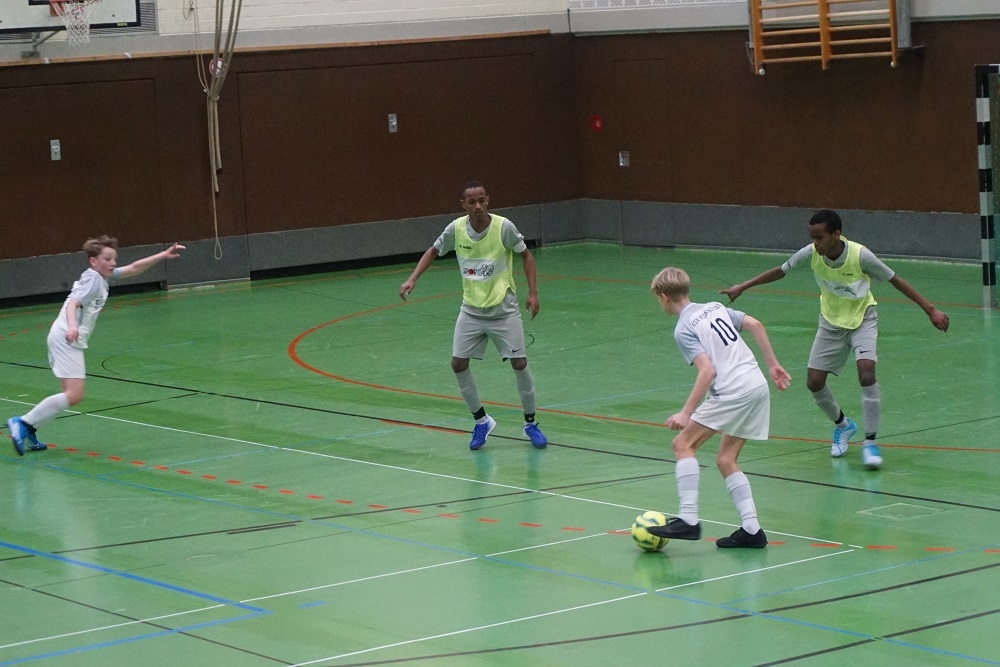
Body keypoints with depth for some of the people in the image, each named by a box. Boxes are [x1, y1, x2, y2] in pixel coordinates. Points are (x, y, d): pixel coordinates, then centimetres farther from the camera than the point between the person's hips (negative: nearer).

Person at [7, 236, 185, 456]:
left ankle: (28, 430, 12)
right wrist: (72, 326, -43)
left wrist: (163, 255, 22)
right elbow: (73, 304, -25)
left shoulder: (100, 276, 15)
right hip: (66, 339, -10)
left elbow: (133, 268, 23)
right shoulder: (93, 280, -11)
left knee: (71, 393, 13)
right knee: (74, 395, -14)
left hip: (69, 339, 10)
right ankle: (23, 423, -11)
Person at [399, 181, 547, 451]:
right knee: (458, 364, -2)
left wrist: (533, 292, -8)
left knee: (519, 363, -5)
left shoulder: (503, 227, -17)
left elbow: (525, 255, -2)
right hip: (471, 309, 3)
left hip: (503, 309, -3)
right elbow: (433, 251, 9)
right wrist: (413, 279, -3)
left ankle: (530, 423, 14)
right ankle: (481, 420, 17)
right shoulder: (456, 229, -9)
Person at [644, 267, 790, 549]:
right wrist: (773, 365, 20)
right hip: (758, 387, 8)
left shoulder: (684, 330, -6)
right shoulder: (715, 307, 17)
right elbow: (755, 325, 14)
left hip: (733, 392, -8)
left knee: (683, 444, -3)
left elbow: (707, 371, -16)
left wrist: (686, 413, -18)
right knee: (726, 459, 15)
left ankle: (688, 519, -12)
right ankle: (751, 530, 8)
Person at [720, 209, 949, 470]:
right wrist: (742, 287, -2)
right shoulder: (811, 253, -20)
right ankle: (843, 425, 28)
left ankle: (870, 442, -13)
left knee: (866, 372, -25)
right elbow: (780, 271, -3)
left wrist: (931, 310, -17)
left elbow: (895, 280, -18)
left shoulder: (860, 255, -28)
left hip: (862, 319, -4)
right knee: (814, 382, -2)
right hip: (831, 321, 4)